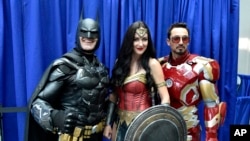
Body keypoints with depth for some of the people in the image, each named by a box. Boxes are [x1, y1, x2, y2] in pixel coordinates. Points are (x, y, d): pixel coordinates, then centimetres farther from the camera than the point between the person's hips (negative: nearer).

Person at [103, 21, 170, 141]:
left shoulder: (152, 64, -11)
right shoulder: (120, 62, 4)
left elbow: (165, 97, -15)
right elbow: (114, 95, 8)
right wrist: (108, 123, 6)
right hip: (121, 122, 4)